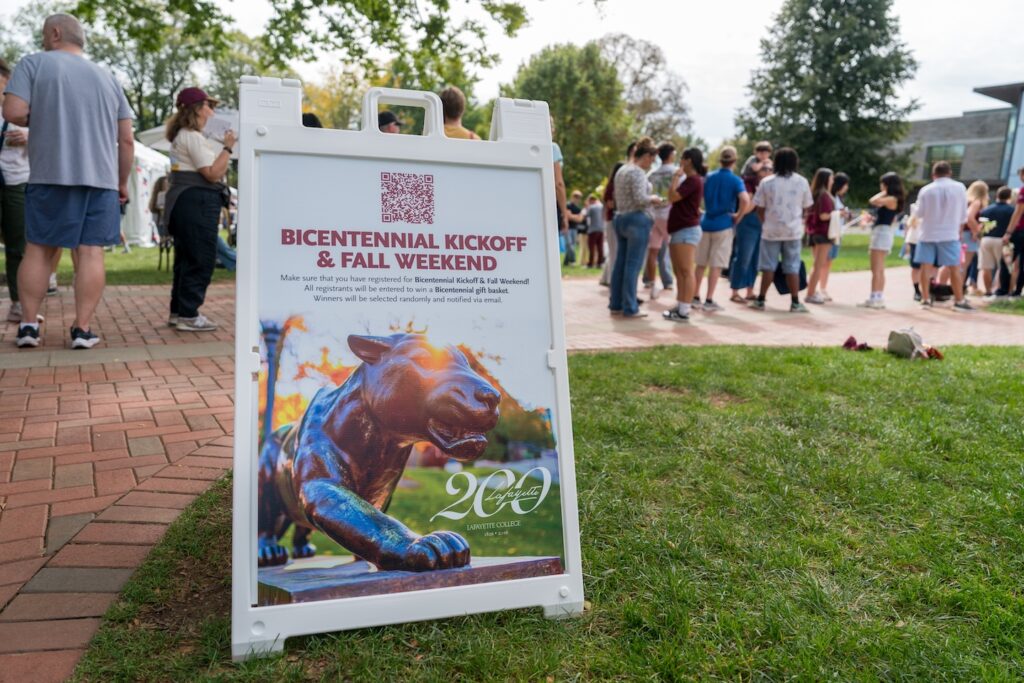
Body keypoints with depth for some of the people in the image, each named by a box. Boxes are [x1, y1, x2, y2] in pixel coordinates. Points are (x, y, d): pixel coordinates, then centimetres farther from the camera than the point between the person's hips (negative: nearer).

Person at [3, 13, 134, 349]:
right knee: (91, 252, -2)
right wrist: (122, 182, 19)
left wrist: (37, 119, 14)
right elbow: (127, 139, 11)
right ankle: (82, 329, -4)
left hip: (50, 175, -2)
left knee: (38, 249, 7)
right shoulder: (108, 77, 16)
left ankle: (28, 325, 8)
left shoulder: (33, 63, 5)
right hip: (101, 177, 2)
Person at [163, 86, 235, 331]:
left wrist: (222, 145, 15)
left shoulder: (184, 135, 21)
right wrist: (228, 147, -12)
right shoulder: (193, 137, -12)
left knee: (187, 258, 14)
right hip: (197, 203, -11)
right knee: (201, 259, -8)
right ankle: (188, 315, -5)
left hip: (189, 202, 11)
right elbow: (213, 173, -18)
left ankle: (178, 311, 20)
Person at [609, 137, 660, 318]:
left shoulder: (621, 170, 15)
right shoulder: (638, 172, -13)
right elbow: (640, 199, -22)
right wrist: (653, 198, -3)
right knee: (633, 265, -6)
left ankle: (615, 304, 15)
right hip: (637, 220, -9)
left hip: (620, 218, 9)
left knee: (620, 263, 11)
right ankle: (630, 308, -3)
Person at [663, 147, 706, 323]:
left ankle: (684, 311, -11)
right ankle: (679, 306, 16)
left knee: (686, 271, -11)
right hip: (679, 229, 11)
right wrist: (678, 177, 19)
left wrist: (676, 177, -9)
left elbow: (673, 197, -19)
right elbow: (677, 199, 24)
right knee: (679, 271, 12)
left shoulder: (693, 180, -13)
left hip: (686, 230, -11)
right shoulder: (690, 180, 20)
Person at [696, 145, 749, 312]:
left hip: (706, 223, 4)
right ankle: (709, 300, -1)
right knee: (716, 265, -1)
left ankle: (695, 297, 18)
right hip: (723, 225, -4)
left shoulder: (708, 177, 5)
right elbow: (745, 200, -23)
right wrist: (738, 216, -9)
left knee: (701, 263, 13)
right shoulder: (735, 180, -8)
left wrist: (705, 210, 12)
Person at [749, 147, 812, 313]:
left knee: (768, 266, 5)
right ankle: (795, 303, 6)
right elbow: (806, 207, 6)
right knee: (792, 267, 4)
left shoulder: (766, 182, -4)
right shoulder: (802, 182, 0)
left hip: (771, 230, 0)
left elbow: (760, 208, -1)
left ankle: (760, 300, 8)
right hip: (793, 230, 1)